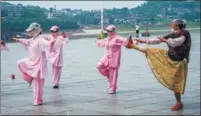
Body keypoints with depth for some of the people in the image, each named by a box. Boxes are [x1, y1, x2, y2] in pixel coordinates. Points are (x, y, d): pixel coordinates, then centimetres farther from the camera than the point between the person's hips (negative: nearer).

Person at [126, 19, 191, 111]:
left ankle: (179, 103, 13)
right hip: (168, 57, 6)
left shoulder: (185, 33, -15)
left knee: (175, 83, -1)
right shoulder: (172, 35, 3)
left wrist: (165, 40, -14)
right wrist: (144, 41, 9)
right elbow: (157, 41, 9)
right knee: (149, 50, 9)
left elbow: (177, 42, -29)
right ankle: (133, 46, 28)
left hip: (178, 62, -6)